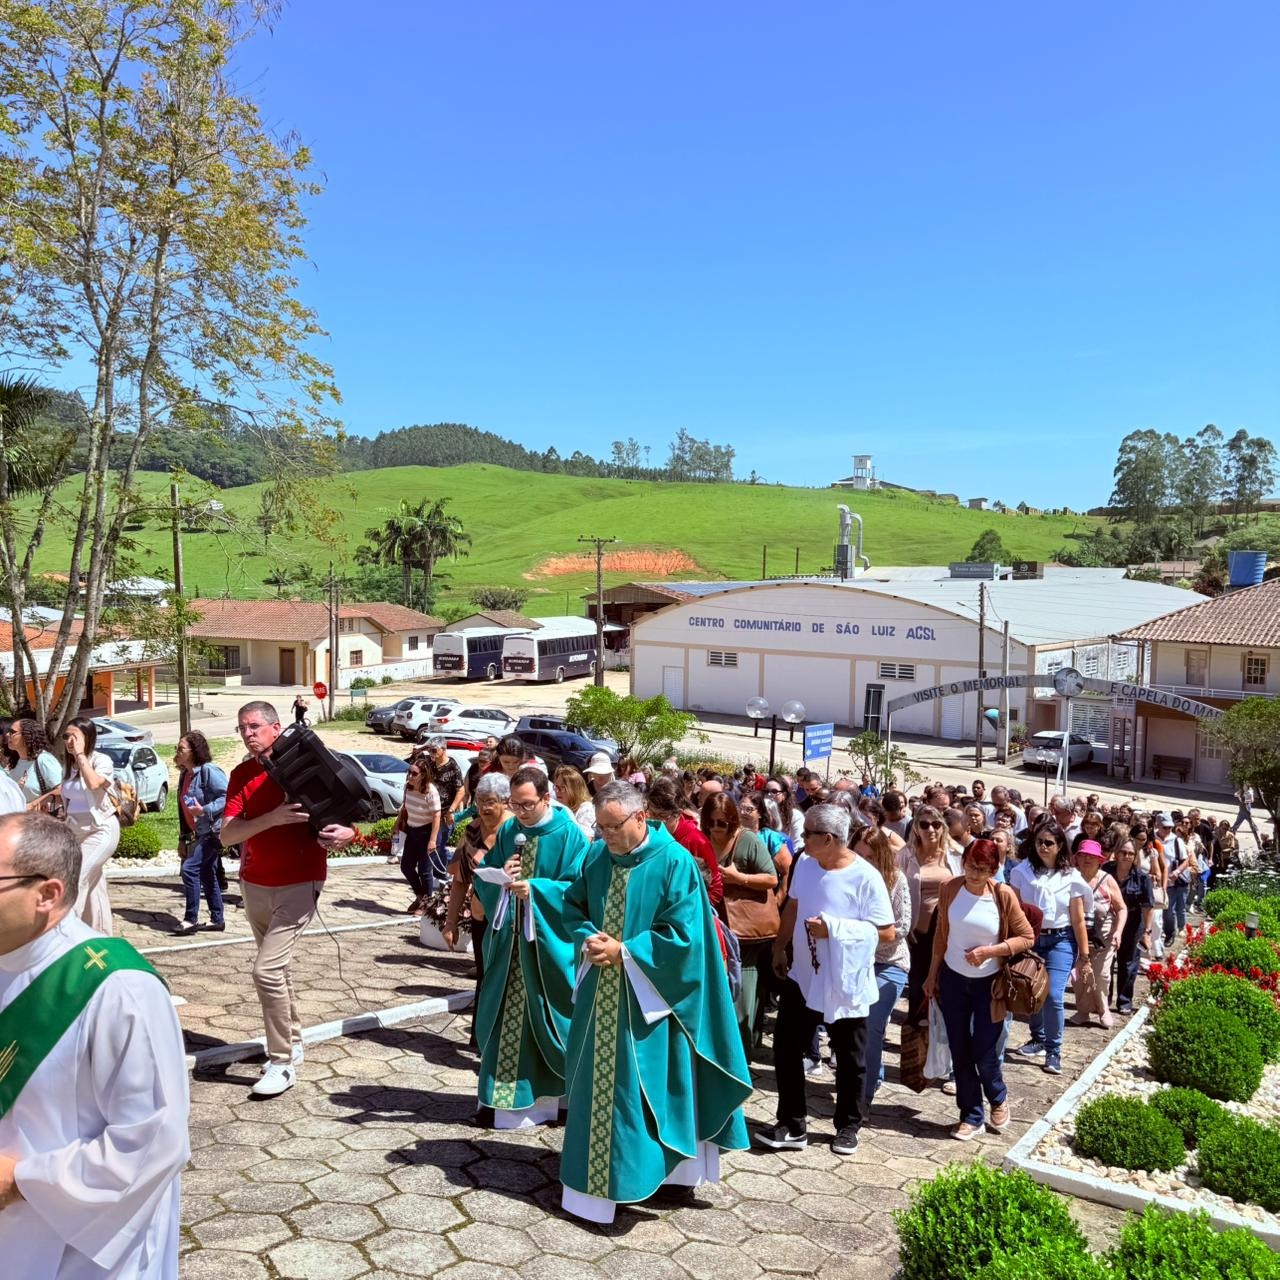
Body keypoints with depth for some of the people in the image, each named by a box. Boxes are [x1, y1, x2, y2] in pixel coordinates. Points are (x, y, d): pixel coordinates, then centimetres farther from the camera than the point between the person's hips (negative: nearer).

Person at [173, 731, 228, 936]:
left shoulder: (209, 771, -15)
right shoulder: (184, 775, 13)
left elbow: (227, 796, -23)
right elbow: (183, 809, 19)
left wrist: (204, 810, -29)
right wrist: (182, 838, 19)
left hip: (212, 831, -9)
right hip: (198, 834, 9)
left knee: (190, 868, -15)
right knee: (207, 875, 12)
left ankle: (191, 919, -7)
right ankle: (217, 920, 19)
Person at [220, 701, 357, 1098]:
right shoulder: (241, 775, 2)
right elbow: (227, 836, -9)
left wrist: (348, 832, -26)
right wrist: (273, 818, -26)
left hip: (298, 884, -5)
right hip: (254, 884, 5)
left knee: (267, 969, -13)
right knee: (277, 967, 17)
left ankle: (282, 1063, -2)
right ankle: (293, 1040, 34)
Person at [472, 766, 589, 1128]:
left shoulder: (569, 835, -10)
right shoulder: (507, 832, 5)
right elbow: (483, 878, 9)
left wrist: (535, 889, -24)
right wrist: (500, 876, -13)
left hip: (548, 942, -5)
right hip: (508, 938, 5)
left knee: (542, 1015, 4)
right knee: (501, 1016, 9)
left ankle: (541, 1097, 19)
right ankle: (501, 1094, 21)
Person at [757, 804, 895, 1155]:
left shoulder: (865, 877, -20)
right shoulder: (805, 865, -1)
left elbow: (887, 931, -19)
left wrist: (834, 929, -23)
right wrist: (779, 948, 10)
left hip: (846, 984, -5)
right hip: (802, 977, 5)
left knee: (850, 1060, 12)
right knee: (786, 1049, 8)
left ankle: (848, 1127, 32)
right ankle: (792, 1126, 21)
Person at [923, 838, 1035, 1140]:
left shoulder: (1003, 895, -15)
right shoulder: (950, 889, -8)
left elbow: (1026, 938, -8)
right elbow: (941, 934, 3)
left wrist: (989, 951, -19)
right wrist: (932, 974, 7)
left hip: (988, 984, -2)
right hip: (953, 980, 2)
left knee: (984, 1055, 2)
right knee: (960, 1054, 8)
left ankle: (998, 1098, 34)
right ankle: (971, 1116, 25)